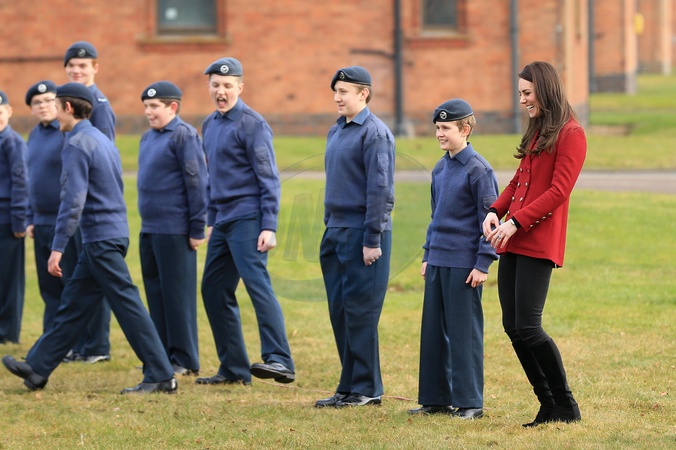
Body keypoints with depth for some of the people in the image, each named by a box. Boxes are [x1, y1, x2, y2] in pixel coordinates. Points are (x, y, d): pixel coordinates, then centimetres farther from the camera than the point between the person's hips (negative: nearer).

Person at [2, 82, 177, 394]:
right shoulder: (103, 141, 17)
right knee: (73, 304, 11)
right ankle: (37, 369, 16)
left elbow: (73, 200, -21)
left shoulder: (77, 145, -13)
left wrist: (58, 247, -22)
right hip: (115, 233, 10)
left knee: (126, 304, -8)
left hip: (100, 238, -10)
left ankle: (160, 377, -8)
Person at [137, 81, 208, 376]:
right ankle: (163, 355, 18)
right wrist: (146, 222, 18)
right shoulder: (148, 138, 14)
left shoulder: (184, 136, -11)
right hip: (149, 230, 9)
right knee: (155, 293, 11)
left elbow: (196, 183, -14)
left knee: (177, 294, -3)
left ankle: (185, 360, 2)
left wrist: (197, 229, -15)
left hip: (174, 230, -9)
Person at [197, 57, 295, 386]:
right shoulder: (210, 125, 16)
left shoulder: (251, 124, -9)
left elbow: (269, 179, -12)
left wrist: (269, 227, -19)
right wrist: (211, 221, 21)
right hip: (223, 221, 9)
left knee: (256, 282, -21)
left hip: (247, 219, -9)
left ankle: (279, 361, -30)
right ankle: (233, 368, 15)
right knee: (214, 291, 8)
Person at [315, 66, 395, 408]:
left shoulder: (375, 132, -11)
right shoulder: (336, 132, 15)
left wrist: (372, 240, -18)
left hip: (363, 233, -8)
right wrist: (329, 228, 16)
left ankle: (366, 389, 0)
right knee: (339, 311, 9)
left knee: (360, 311, -5)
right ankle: (349, 387, 15)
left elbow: (379, 188, -15)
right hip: (335, 232, 8)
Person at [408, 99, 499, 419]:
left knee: (464, 333, -3)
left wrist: (482, 264, -14)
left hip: (464, 265, -8)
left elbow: (490, 218, -11)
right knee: (434, 331, 9)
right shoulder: (440, 169, 13)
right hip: (438, 261, 8)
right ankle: (436, 399, 16)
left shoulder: (478, 169, -10)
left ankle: (470, 402, 3)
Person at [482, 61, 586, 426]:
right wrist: (496, 211, 4)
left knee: (527, 327, -12)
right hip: (513, 243, 9)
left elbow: (558, 192, -14)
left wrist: (516, 222, -19)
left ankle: (566, 406, 0)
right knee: (512, 327, 4)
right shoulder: (535, 131, 19)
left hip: (539, 243, -9)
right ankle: (549, 406, 11)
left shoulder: (570, 135, -8)